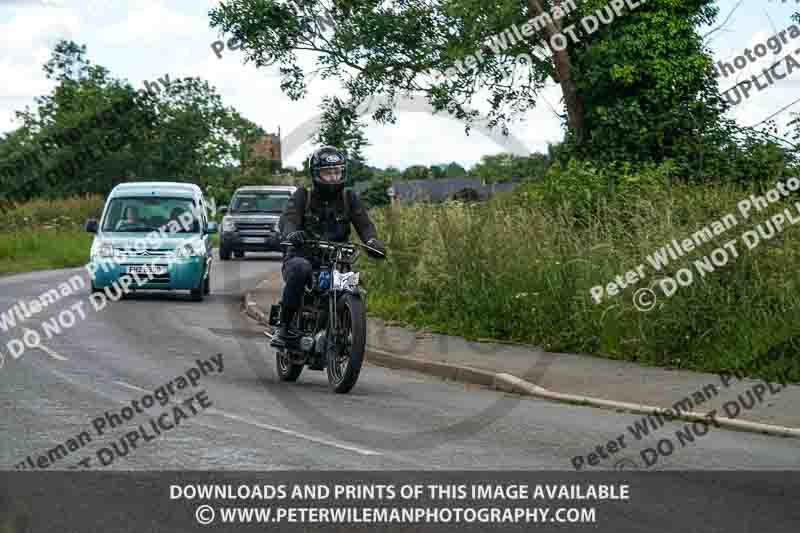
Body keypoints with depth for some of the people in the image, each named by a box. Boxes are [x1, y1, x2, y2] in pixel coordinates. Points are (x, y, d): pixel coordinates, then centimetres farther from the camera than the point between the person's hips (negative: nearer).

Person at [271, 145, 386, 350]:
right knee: (300, 269, -38)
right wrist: (292, 233, -40)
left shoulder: (349, 199, 11)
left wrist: (372, 241, -27)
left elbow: (364, 223, -2)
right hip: (302, 256, -3)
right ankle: (284, 327, -28)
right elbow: (289, 219, -15)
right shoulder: (302, 196, 3)